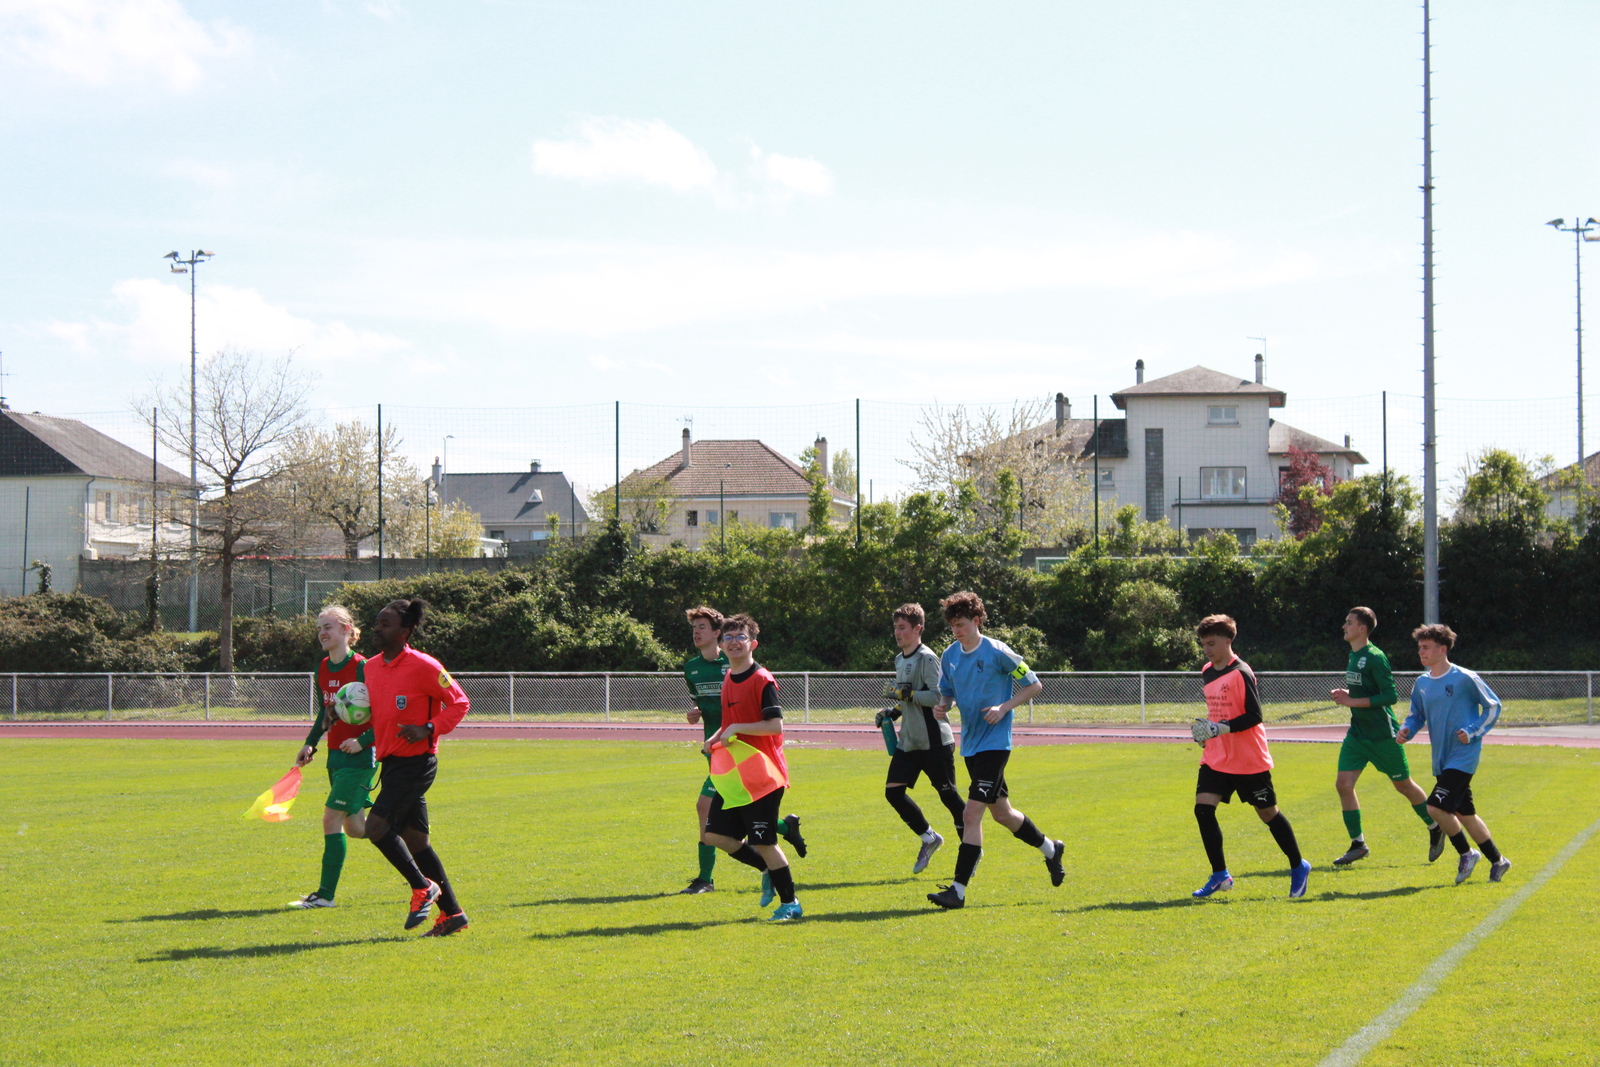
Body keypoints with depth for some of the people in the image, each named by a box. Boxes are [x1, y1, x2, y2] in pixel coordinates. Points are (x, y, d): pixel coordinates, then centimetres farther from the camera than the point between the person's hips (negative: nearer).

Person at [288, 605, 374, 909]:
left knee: (331, 818, -11)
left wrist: (362, 741, -22)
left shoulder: (361, 667, -15)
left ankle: (326, 893, -6)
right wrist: (310, 744, 11)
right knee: (354, 827, 12)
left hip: (358, 756, -8)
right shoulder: (323, 668, 9)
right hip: (335, 755, 8)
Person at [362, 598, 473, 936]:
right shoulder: (370, 668, 10)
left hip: (416, 763, -8)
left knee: (377, 826, -18)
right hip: (391, 762, 8)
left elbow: (459, 703, -7)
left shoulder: (423, 666, -12)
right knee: (415, 839, 9)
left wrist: (429, 729, -19)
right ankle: (452, 913, 16)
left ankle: (422, 887, 0)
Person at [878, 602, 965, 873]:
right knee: (893, 791, -1)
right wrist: (893, 712, 11)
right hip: (908, 740, 8)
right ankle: (928, 838, 15)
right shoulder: (900, 660, 15)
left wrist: (909, 694, -22)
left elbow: (938, 697, -21)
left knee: (948, 795, -1)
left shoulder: (926, 658, -13)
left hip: (933, 740, -8)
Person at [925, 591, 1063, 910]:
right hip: (970, 744, 8)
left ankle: (958, 890, -15)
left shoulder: (997, 652, -12)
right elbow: (948, 692, 18)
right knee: (1001, 813, 19)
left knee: (971, 813, -16)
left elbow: (1034, 685, -5)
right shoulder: (950, 656, 6)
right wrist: (942, 706, -6)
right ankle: (1050, 850, 43)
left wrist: (1003, 708, -16)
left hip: (994, 743, -8)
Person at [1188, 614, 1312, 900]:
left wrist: (1220, 729, -26)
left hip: (1249, 759, -7)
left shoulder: (1241, 673, -14)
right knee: (1203, 808, -9)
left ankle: (1299, 867, 24)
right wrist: (1205, 729, 8)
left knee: (1268, 812, 5)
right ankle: (1220, 875, -2)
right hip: (1216, 758, 7)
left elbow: (1254, 716, -18)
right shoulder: (1207, 673, 10)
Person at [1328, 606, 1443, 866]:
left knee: (1403, 785, 7)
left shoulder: (1374, 657, -18)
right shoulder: (1353, 655, 9)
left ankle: (1435, 829, 28)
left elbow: (1390, 696, -22)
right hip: (1357, 733, 8)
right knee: (1343, 784, -5)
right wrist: (1346, 695, 2)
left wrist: (1353, 701, -23)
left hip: (1382, 734, -8)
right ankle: (1358, 844, 2)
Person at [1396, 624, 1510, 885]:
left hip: (1463, 756, -7)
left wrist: (1472, 732, -14)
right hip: (1442, 760, 7)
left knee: (1437, 806, -17)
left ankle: (1466, 853, 3)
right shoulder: (1421, 684, 8)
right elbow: (1417, 715, 19)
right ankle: (1497, 860, 28)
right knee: (1464, 813, 14)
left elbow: (1493, 706, -4)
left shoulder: (1464, 678, -11)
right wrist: (1406, 730, -3)